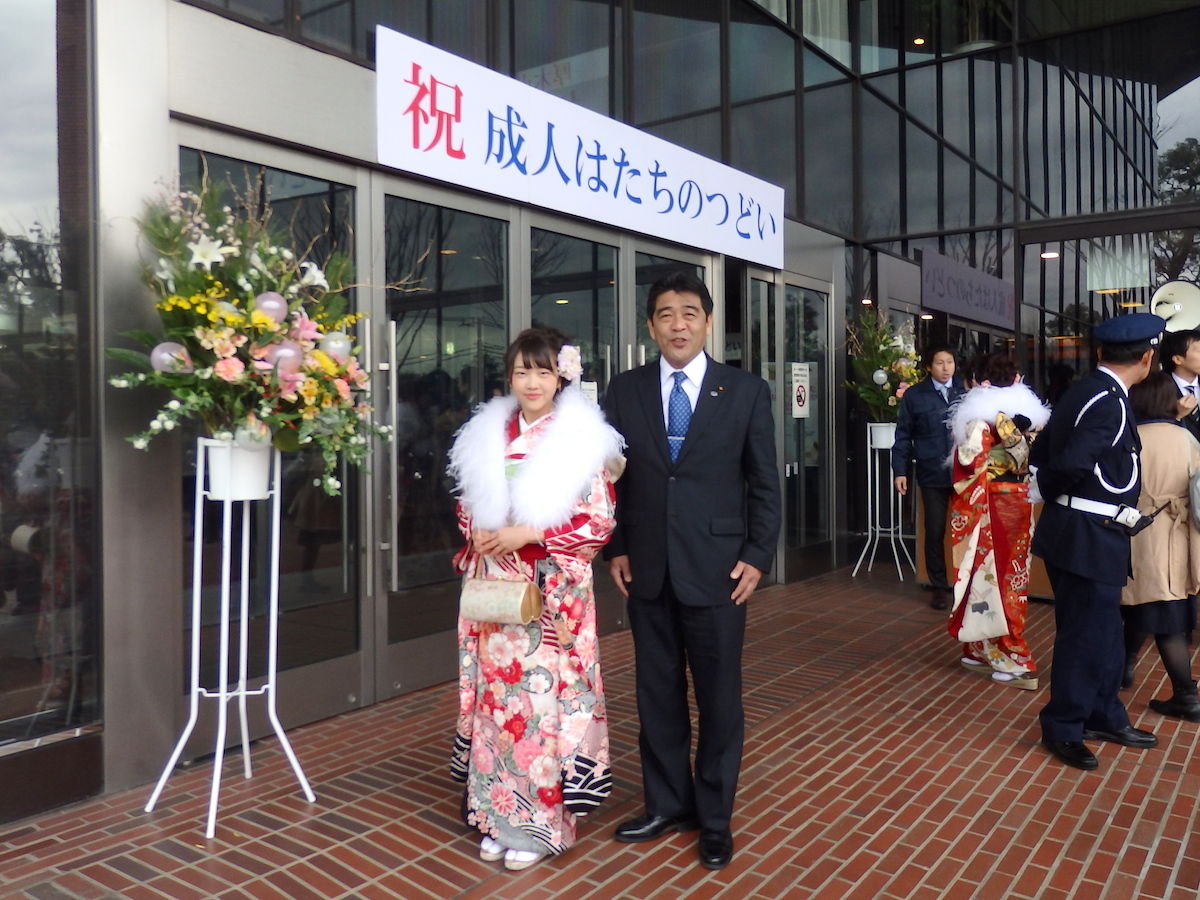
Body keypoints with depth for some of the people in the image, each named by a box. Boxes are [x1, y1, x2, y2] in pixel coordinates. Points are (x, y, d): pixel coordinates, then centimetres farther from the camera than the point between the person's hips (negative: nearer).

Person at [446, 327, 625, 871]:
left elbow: (599, 521, -8)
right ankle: (497, 814, 25)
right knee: (495, 695, 9)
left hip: (554, 593, -4)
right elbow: (468, 508, 16)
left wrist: (528, 534, -16)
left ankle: (538, 823, 17)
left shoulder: (583, 438, -5)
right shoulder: (487, 435, 8)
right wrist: (478, 538, -5)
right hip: (493, 588, 4)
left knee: (545, 697, 0)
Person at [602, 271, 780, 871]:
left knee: (719, 698, 8)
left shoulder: (746, 392, 0)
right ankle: (667, 804, 29)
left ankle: (714, 818, 24)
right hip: (646, 570, 2)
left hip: (717, 570, -2)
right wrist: (615, 548, 2)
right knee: (657, 695, 12)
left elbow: (765, 483, 1)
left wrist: (757, 557, -5)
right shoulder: (625, 391, 5)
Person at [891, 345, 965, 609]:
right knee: (935, 532, 6)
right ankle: (939, 587, 19)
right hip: (932, 475, 0)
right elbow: (903, 435, 6)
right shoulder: (914, 395, 5)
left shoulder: (967, 391, 3)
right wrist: (900, 470, 2)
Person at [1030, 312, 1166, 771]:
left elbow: (1040, 453, 12)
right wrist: (1049, 492, -8)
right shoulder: (1109, 402, -19)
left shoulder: (1081, 391, 10)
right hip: (1090, 539, -10)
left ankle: (1104, 716, 36)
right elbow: (1070, 463, -27)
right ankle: (1062, 729, 16)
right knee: (1085, 637, 3)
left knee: (1103, 632, 21)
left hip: (1076, 534, 10)